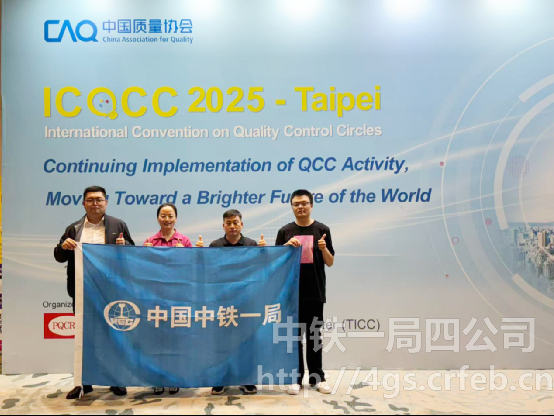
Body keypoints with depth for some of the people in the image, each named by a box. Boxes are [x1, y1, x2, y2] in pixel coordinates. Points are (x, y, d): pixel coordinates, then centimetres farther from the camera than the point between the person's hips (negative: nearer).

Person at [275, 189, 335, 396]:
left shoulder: (322, 230, 2)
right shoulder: (285, 231, 3)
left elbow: (330, 263, 3)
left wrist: (324, 249, -17)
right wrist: (287, 246, -15)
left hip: (315, 292, 0)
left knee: (314, 336, 9)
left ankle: (317, 377, 20)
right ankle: (296, 378, 16)